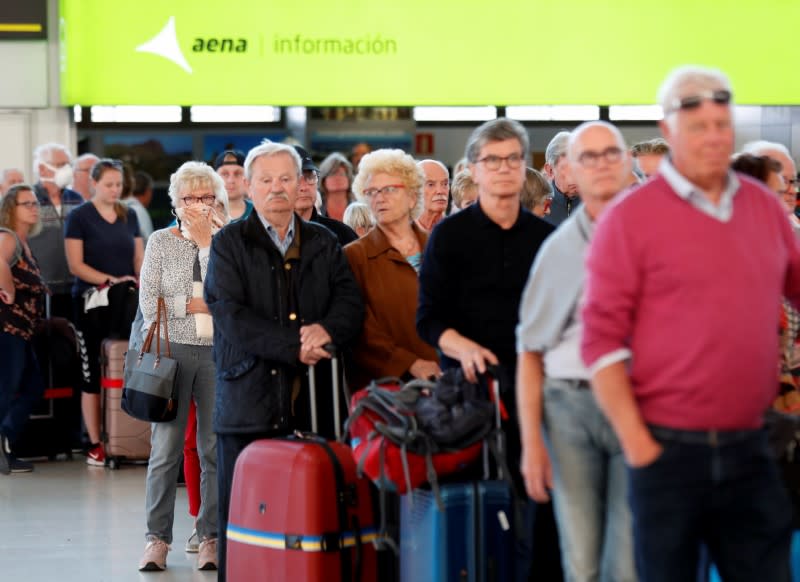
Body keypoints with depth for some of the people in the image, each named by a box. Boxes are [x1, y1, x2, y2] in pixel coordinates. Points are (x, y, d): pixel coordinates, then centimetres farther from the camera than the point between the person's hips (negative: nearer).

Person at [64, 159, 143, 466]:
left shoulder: (129, 216, 13)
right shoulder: (79, 217, -1)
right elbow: (76, 265, -7)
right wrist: (111, 280, -18)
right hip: (92, 302, -4)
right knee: (94, 371, -4)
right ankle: (95, 444, 1)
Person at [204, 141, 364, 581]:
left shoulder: (323, 243, 16)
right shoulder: (229, 244, 5)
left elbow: (351, 305, 7)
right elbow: (230, 317, -8)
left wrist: (326, 329, -15)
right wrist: (293, 345, -16)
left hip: (314, 405, 3)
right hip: (250, 404, -3)